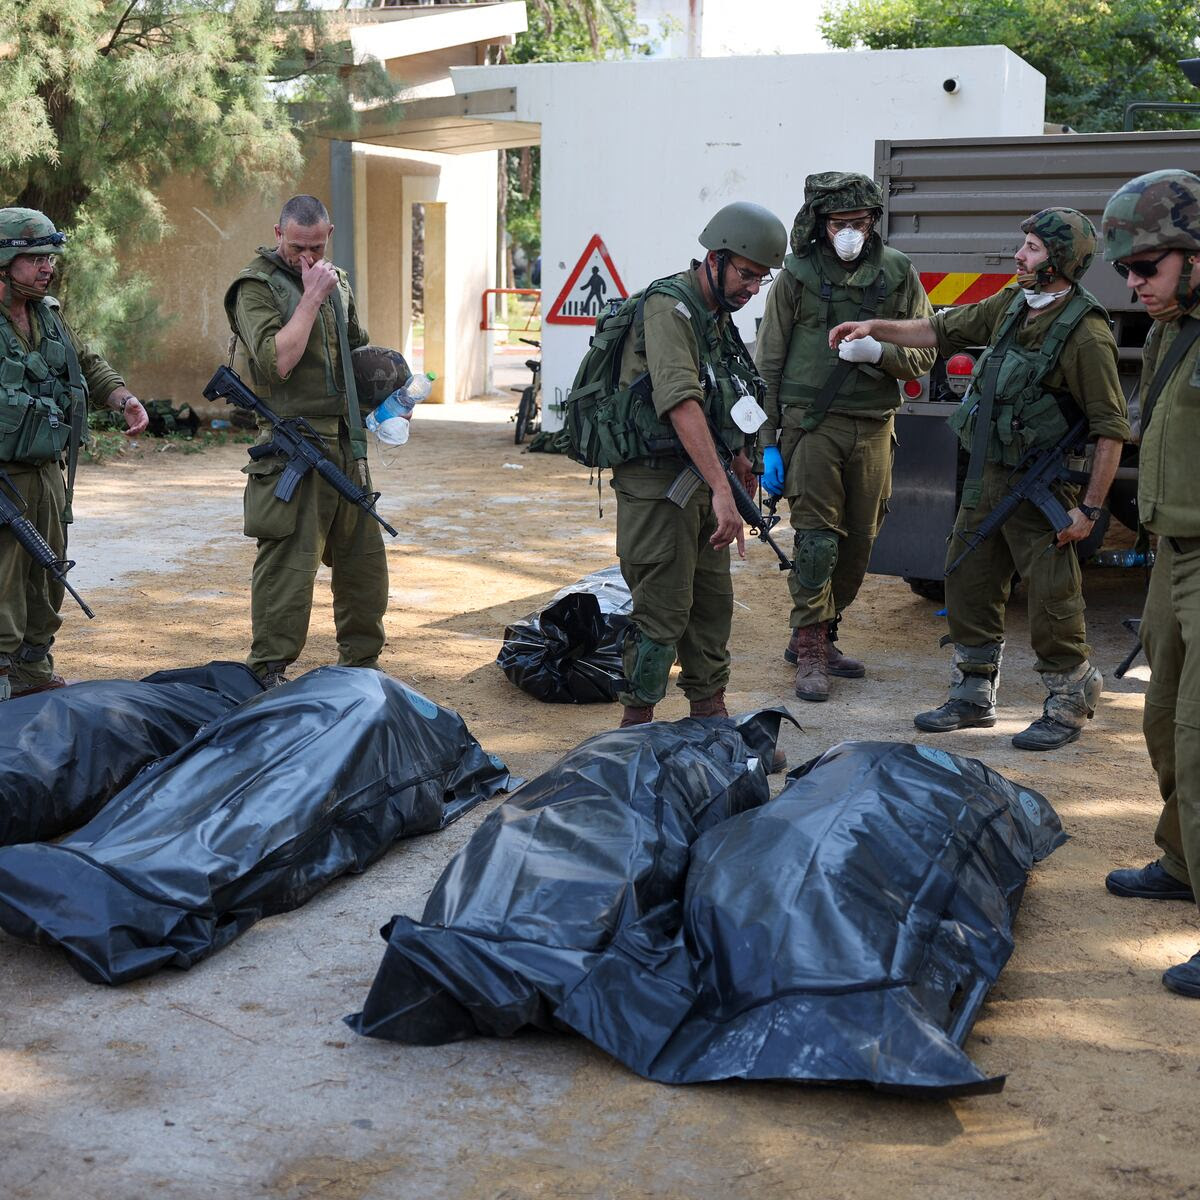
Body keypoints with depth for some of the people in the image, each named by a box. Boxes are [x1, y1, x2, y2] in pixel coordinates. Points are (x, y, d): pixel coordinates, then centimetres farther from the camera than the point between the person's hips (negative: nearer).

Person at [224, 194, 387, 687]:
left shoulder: (337, 281, 15)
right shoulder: (256, 287, -8)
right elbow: (278, 360, -22)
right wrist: (311, 296, -18)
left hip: (347, 443, 7)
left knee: (364, 557, 13)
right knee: (287, 561, -7)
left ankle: (361, 661, 27)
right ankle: (269, 673, 2)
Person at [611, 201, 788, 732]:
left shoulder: (718, 314, 13)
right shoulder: (669, 308, -18)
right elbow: (681, 402, -31)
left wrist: (737, 455, 23)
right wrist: (721, 489, -37)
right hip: (658, 482, -9)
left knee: (713, 599, 15)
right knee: (663, 609, -6)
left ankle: (709, 709, 27)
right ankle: (636, 724, 6)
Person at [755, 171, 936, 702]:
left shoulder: (898, 274, 6)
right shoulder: (797, 276, 1)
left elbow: (923, 353, 7)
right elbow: (768, 365, 2)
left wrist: (879, 353, -15)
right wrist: (767, 442, -3)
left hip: (873, 428, 3)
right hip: (812, 424, -3)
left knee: (858, 544, 8)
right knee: (817, 541, -10)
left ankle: (815, 637, 25)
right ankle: (810, 654, 0)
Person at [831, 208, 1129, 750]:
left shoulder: (1085, 333, -16)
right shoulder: (1011, 304, 6)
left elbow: (1111, 430, -15)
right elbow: (941, 330, 20)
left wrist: (1089, 508, -17)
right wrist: (874, 328, 9)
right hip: (986, 474, 8)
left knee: (1052, 597, -2)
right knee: (968, 584, 12)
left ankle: (1069, 702, 16)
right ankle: (973, 695, 26)